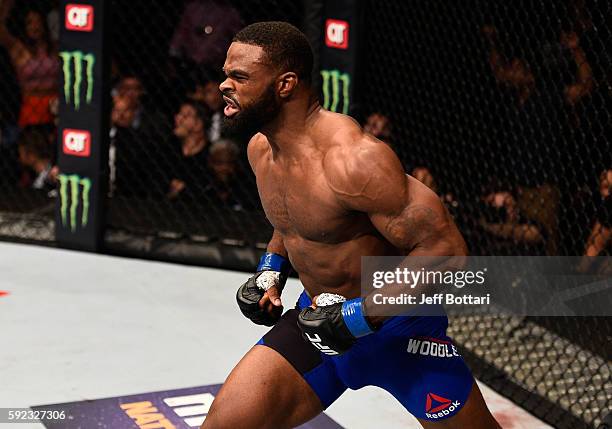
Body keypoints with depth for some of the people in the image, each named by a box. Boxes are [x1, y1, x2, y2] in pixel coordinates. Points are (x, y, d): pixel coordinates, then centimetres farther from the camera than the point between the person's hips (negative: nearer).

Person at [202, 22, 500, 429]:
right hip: (319, 320, 6)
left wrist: (360, 316, -27)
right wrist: (272, 269, 5)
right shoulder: (260, 148, -1)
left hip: (396, 327, -6)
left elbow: (445, 249, -28)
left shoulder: (352, 158, -28)